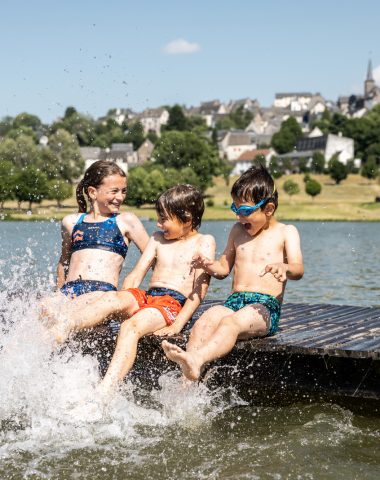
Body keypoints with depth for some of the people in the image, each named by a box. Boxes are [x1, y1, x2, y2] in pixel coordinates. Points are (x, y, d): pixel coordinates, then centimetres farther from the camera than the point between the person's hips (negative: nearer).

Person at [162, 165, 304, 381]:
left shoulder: (285, 232, 7)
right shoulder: (238, 231, 22)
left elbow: (298, 270, -8)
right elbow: (225, 268, 28)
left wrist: (284, 268, -33)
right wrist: (210, 266, 4)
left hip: (265, 306, -4)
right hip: (234, 301, 5)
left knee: (231, 322, -37)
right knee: (204, 322, -29)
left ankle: (196, 359, -61)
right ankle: (188, 380, -47)